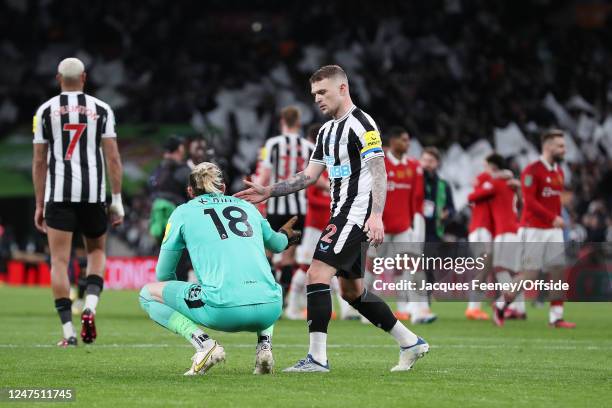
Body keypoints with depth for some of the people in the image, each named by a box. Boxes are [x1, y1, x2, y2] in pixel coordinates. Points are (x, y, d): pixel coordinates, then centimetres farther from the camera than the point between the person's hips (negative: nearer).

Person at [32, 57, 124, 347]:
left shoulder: (46, 111, 5)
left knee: (60, 261, 2)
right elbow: (113, 158, 1)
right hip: (93, 193, 1)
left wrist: (39, 205, 12)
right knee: (96, 251, 19)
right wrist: (117, 201, 6)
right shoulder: (101, 109, 5)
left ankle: (68, 331, -4)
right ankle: (90, 307, -4)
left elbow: (39, 162, 6)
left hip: (59, 195, -1)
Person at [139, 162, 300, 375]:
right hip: (269, 309, 4)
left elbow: (163, 274, 21)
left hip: (225, 310, -4)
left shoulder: (183, 212, 14)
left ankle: (204, 344, -4)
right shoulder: (246, 206, 23)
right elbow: (277, 244, 41)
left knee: (148, 294, 17)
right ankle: (264, 345, 13)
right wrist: (285, 235, 65)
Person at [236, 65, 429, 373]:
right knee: (352, 291, 14)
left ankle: (317, 357, -18)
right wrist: (267, 192, 13)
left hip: (356, 214, -10)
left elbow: (379, 172, -18)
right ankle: (410, 343, 22)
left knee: (318, 274, -17)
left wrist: (376, 215, -28)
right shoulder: (327, 130, 17)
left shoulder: (362, 124, -11)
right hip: (342, 214, 10)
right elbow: (309, 175, 20)